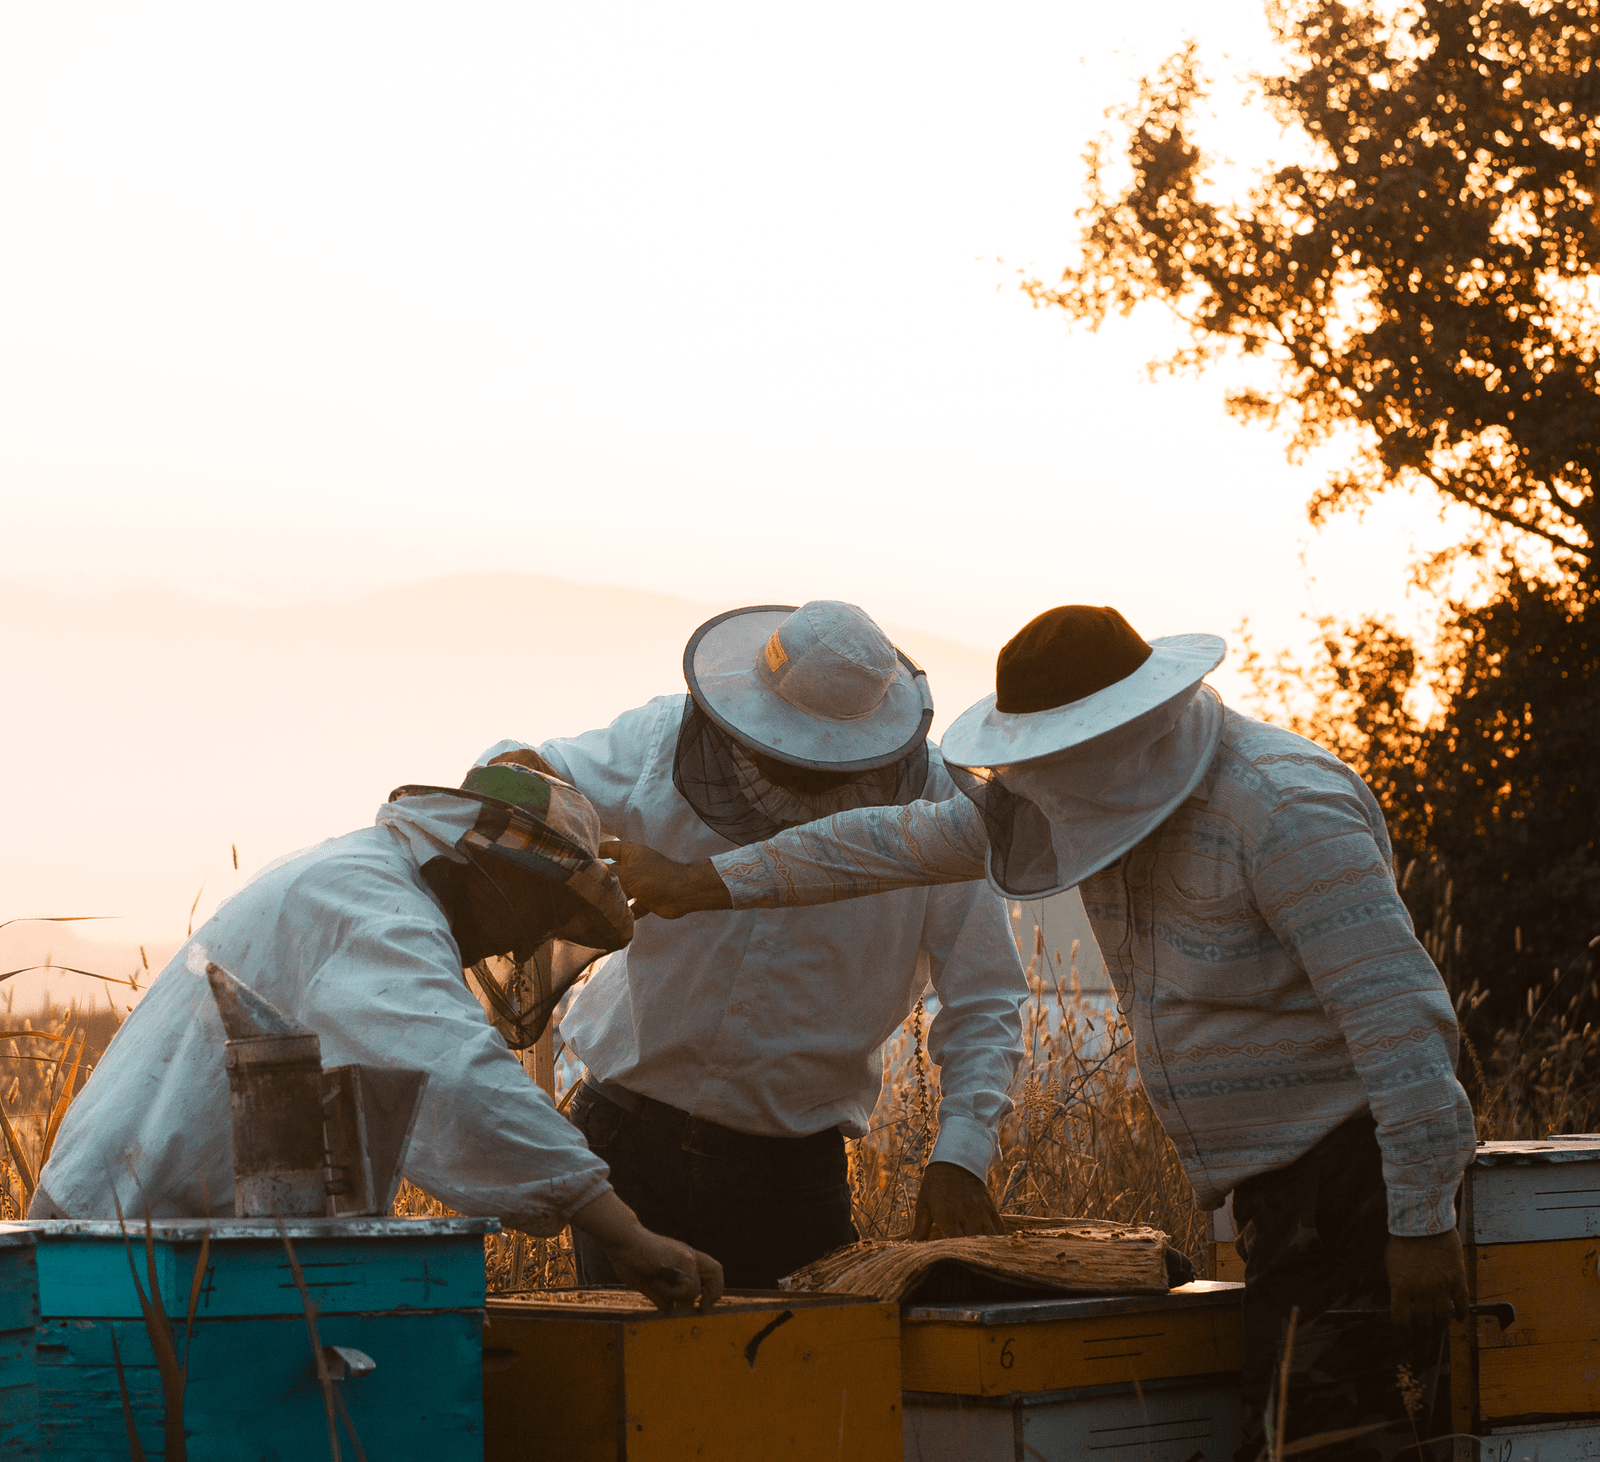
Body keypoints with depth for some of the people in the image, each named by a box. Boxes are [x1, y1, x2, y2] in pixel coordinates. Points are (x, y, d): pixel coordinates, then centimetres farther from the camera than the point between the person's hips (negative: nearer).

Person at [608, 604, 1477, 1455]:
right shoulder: (1108, 788, 10)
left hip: (1349, 1167, -8)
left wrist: (1423, 1220, -23)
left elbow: (1396, 1013, -21)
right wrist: (712, 884, 22)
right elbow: (899, 841, 19)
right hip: (1272, 1190, 9)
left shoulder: (1282, 807, -18)